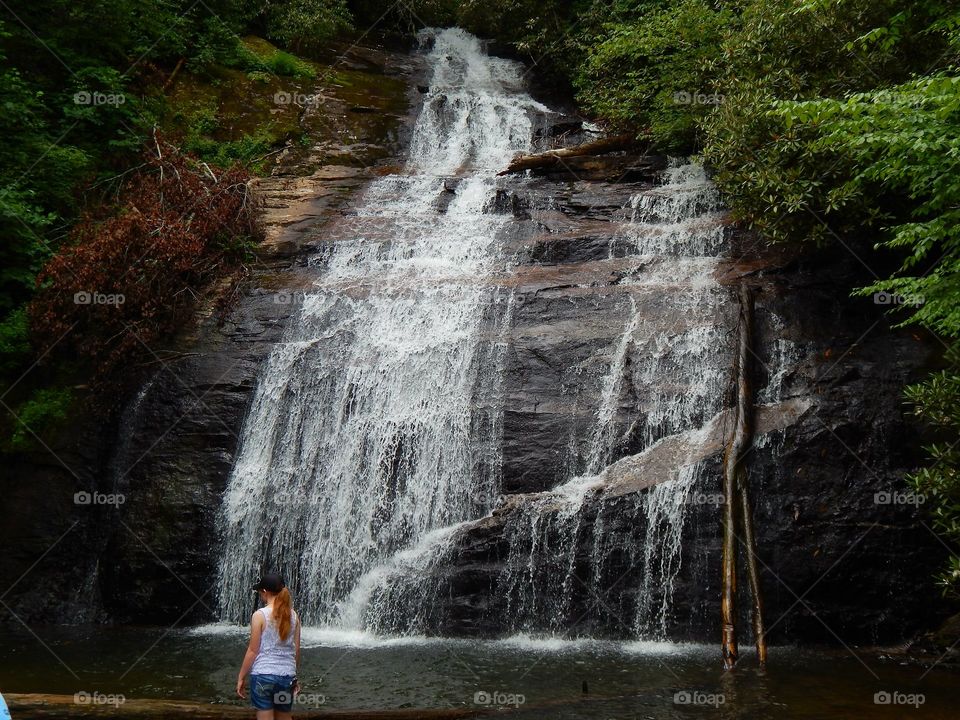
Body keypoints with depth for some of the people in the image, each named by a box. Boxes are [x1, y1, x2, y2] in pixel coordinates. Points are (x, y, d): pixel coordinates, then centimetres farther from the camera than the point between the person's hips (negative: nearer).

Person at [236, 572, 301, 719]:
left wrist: (241, 677, 1)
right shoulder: (293, 616, 4)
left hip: (263, 674, -4)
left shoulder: (260, 615, -8)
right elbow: (296, 650, 8)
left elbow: (253, 651, -7)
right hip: (287, 675, 4)